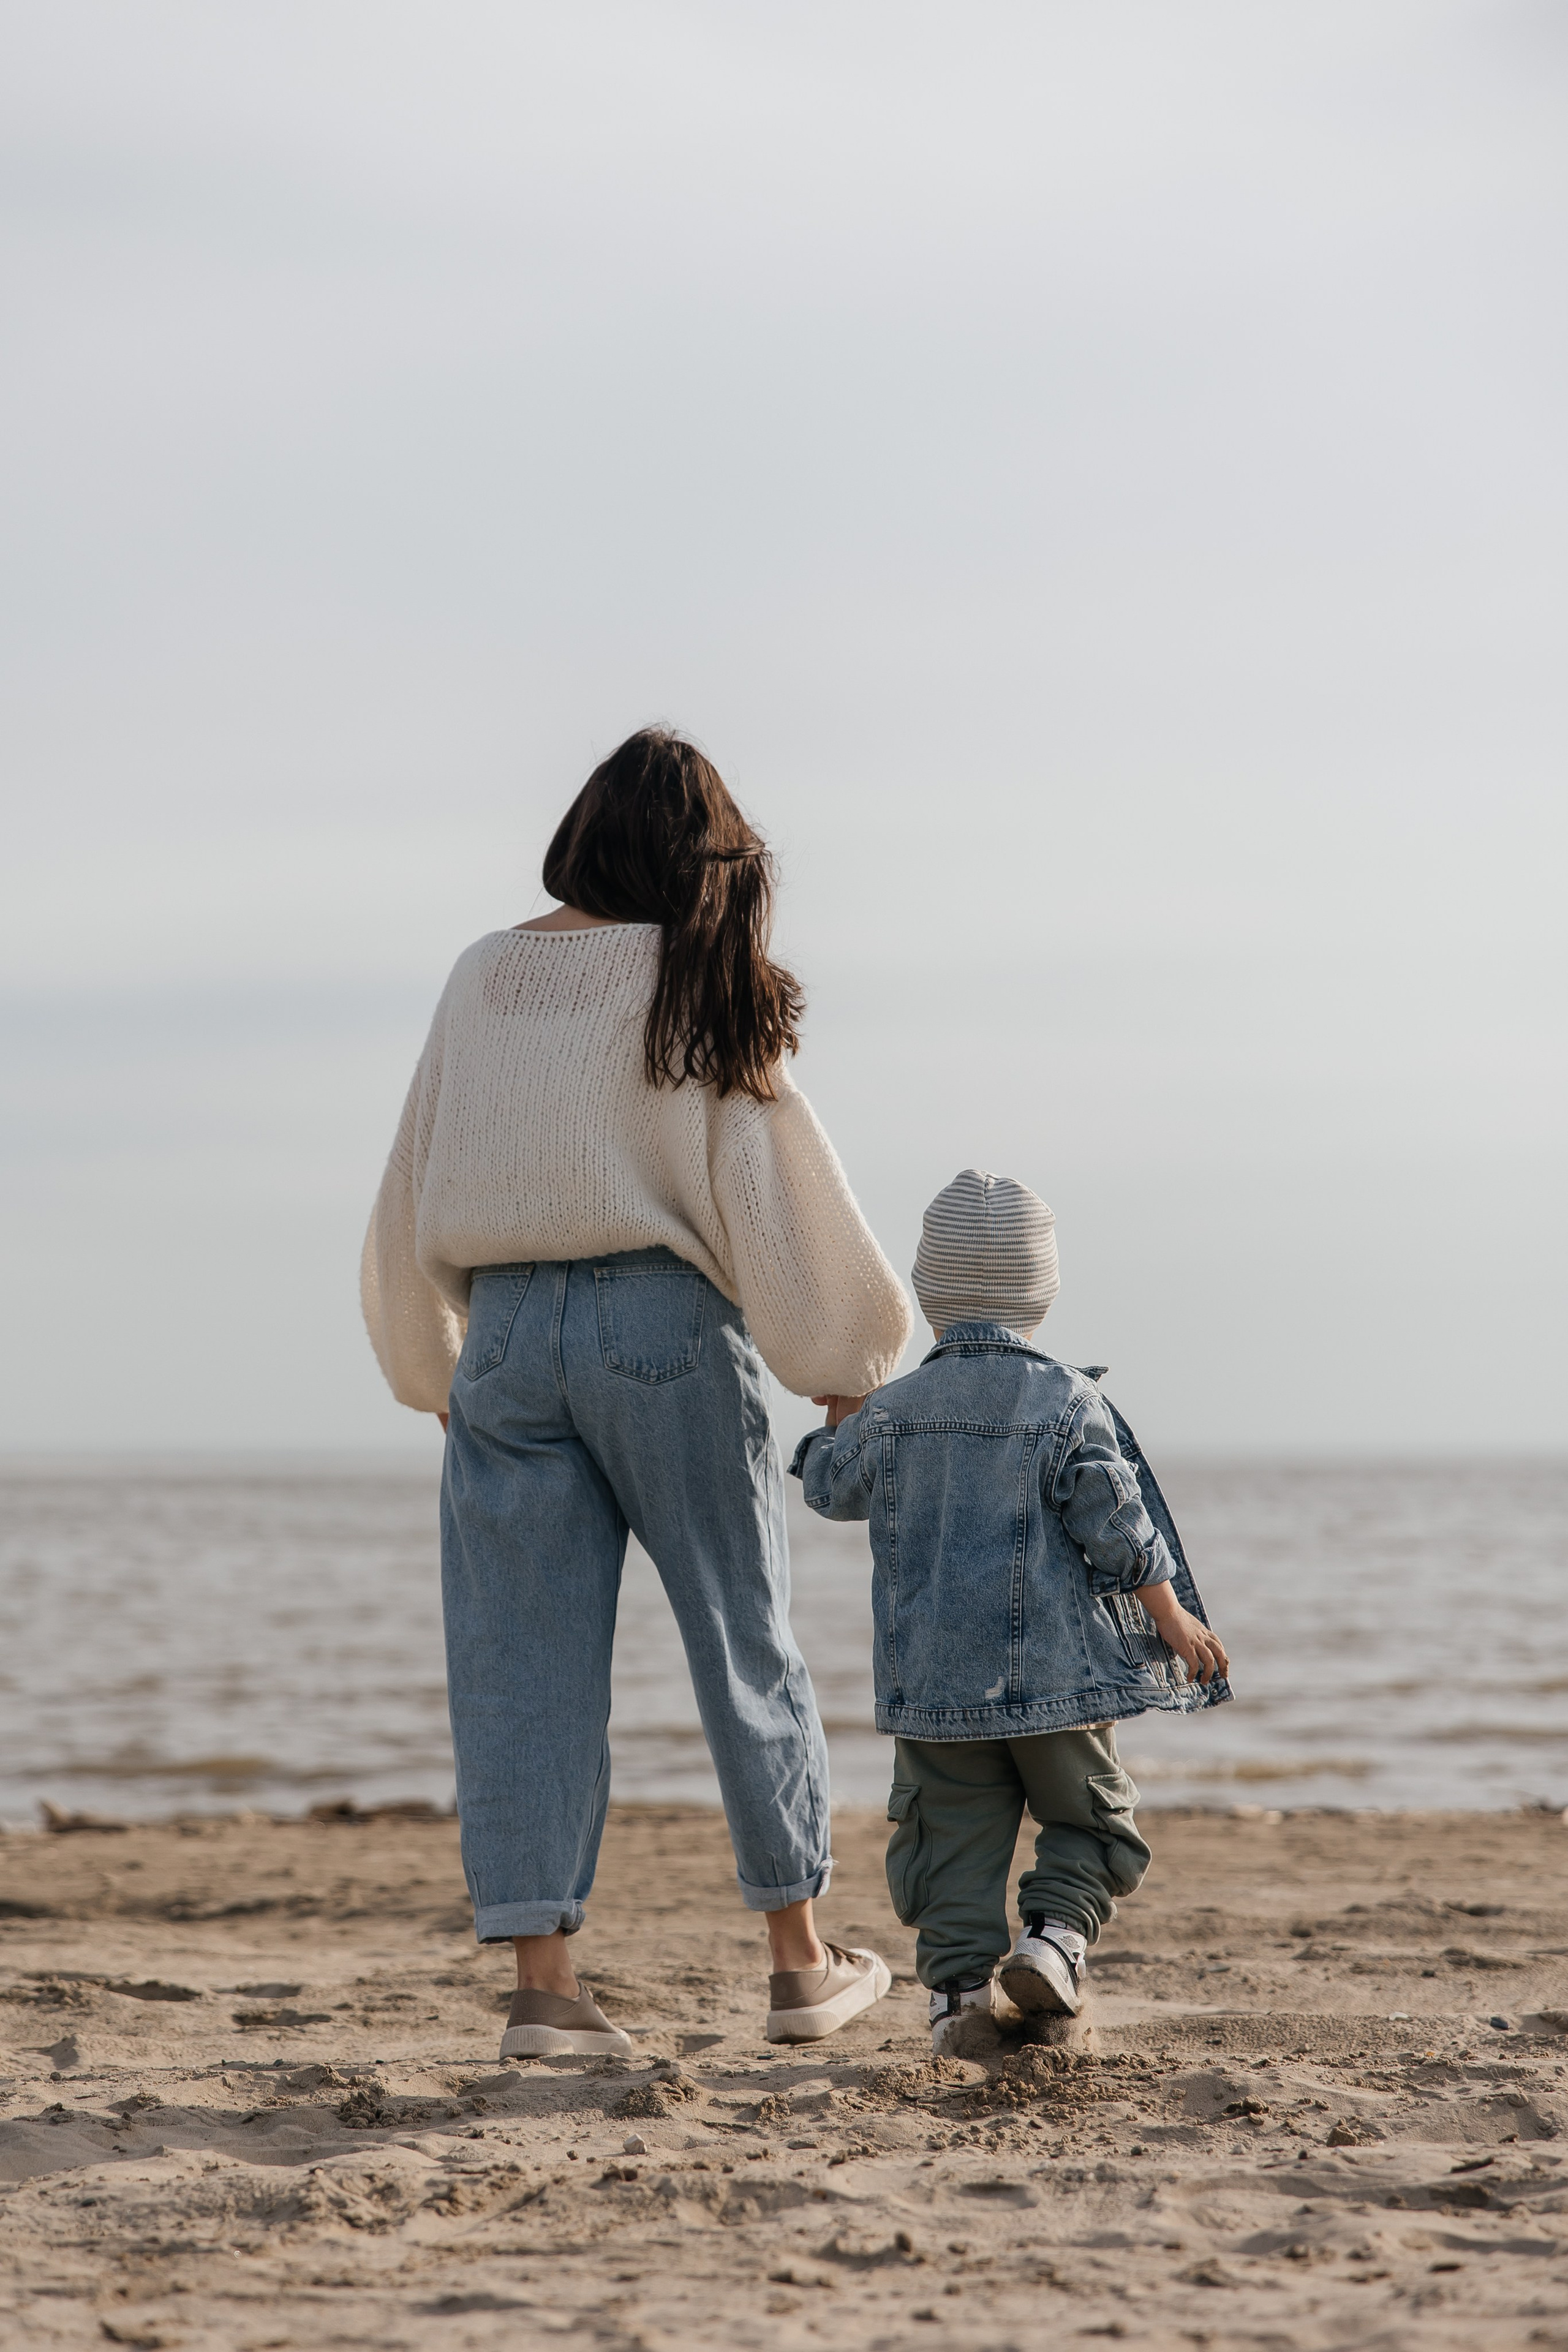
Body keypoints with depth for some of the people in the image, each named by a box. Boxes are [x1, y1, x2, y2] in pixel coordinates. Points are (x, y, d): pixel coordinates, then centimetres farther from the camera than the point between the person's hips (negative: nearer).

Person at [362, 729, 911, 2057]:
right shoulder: (694, 988, -4)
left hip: (506, 1327, 3)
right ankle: (801, 1965, 17)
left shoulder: (483, 979, 7)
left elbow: (417, 1190, 11)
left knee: (524, 1662, 4)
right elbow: (769, 1180, -3)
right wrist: (842, 1361, 7)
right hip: (663, 1320, -3)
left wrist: (437, 1370, 22)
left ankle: (543, 1984, -1)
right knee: (745, 1644, 9)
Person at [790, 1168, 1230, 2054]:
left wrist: (842, 1419, 37)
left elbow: (835, 1488, 18)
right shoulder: (1071, 1404, -7)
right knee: (1090, 1818, 13)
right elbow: (1116, 1525, -8)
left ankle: (960, 1981, 0)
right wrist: (1175, 1621, 2)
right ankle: (1057, 1931, -8)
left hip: (934, 1677, 2)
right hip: (1057, 1673, -2)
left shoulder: (891, 1414, 1)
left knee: (955, 1836, 10)